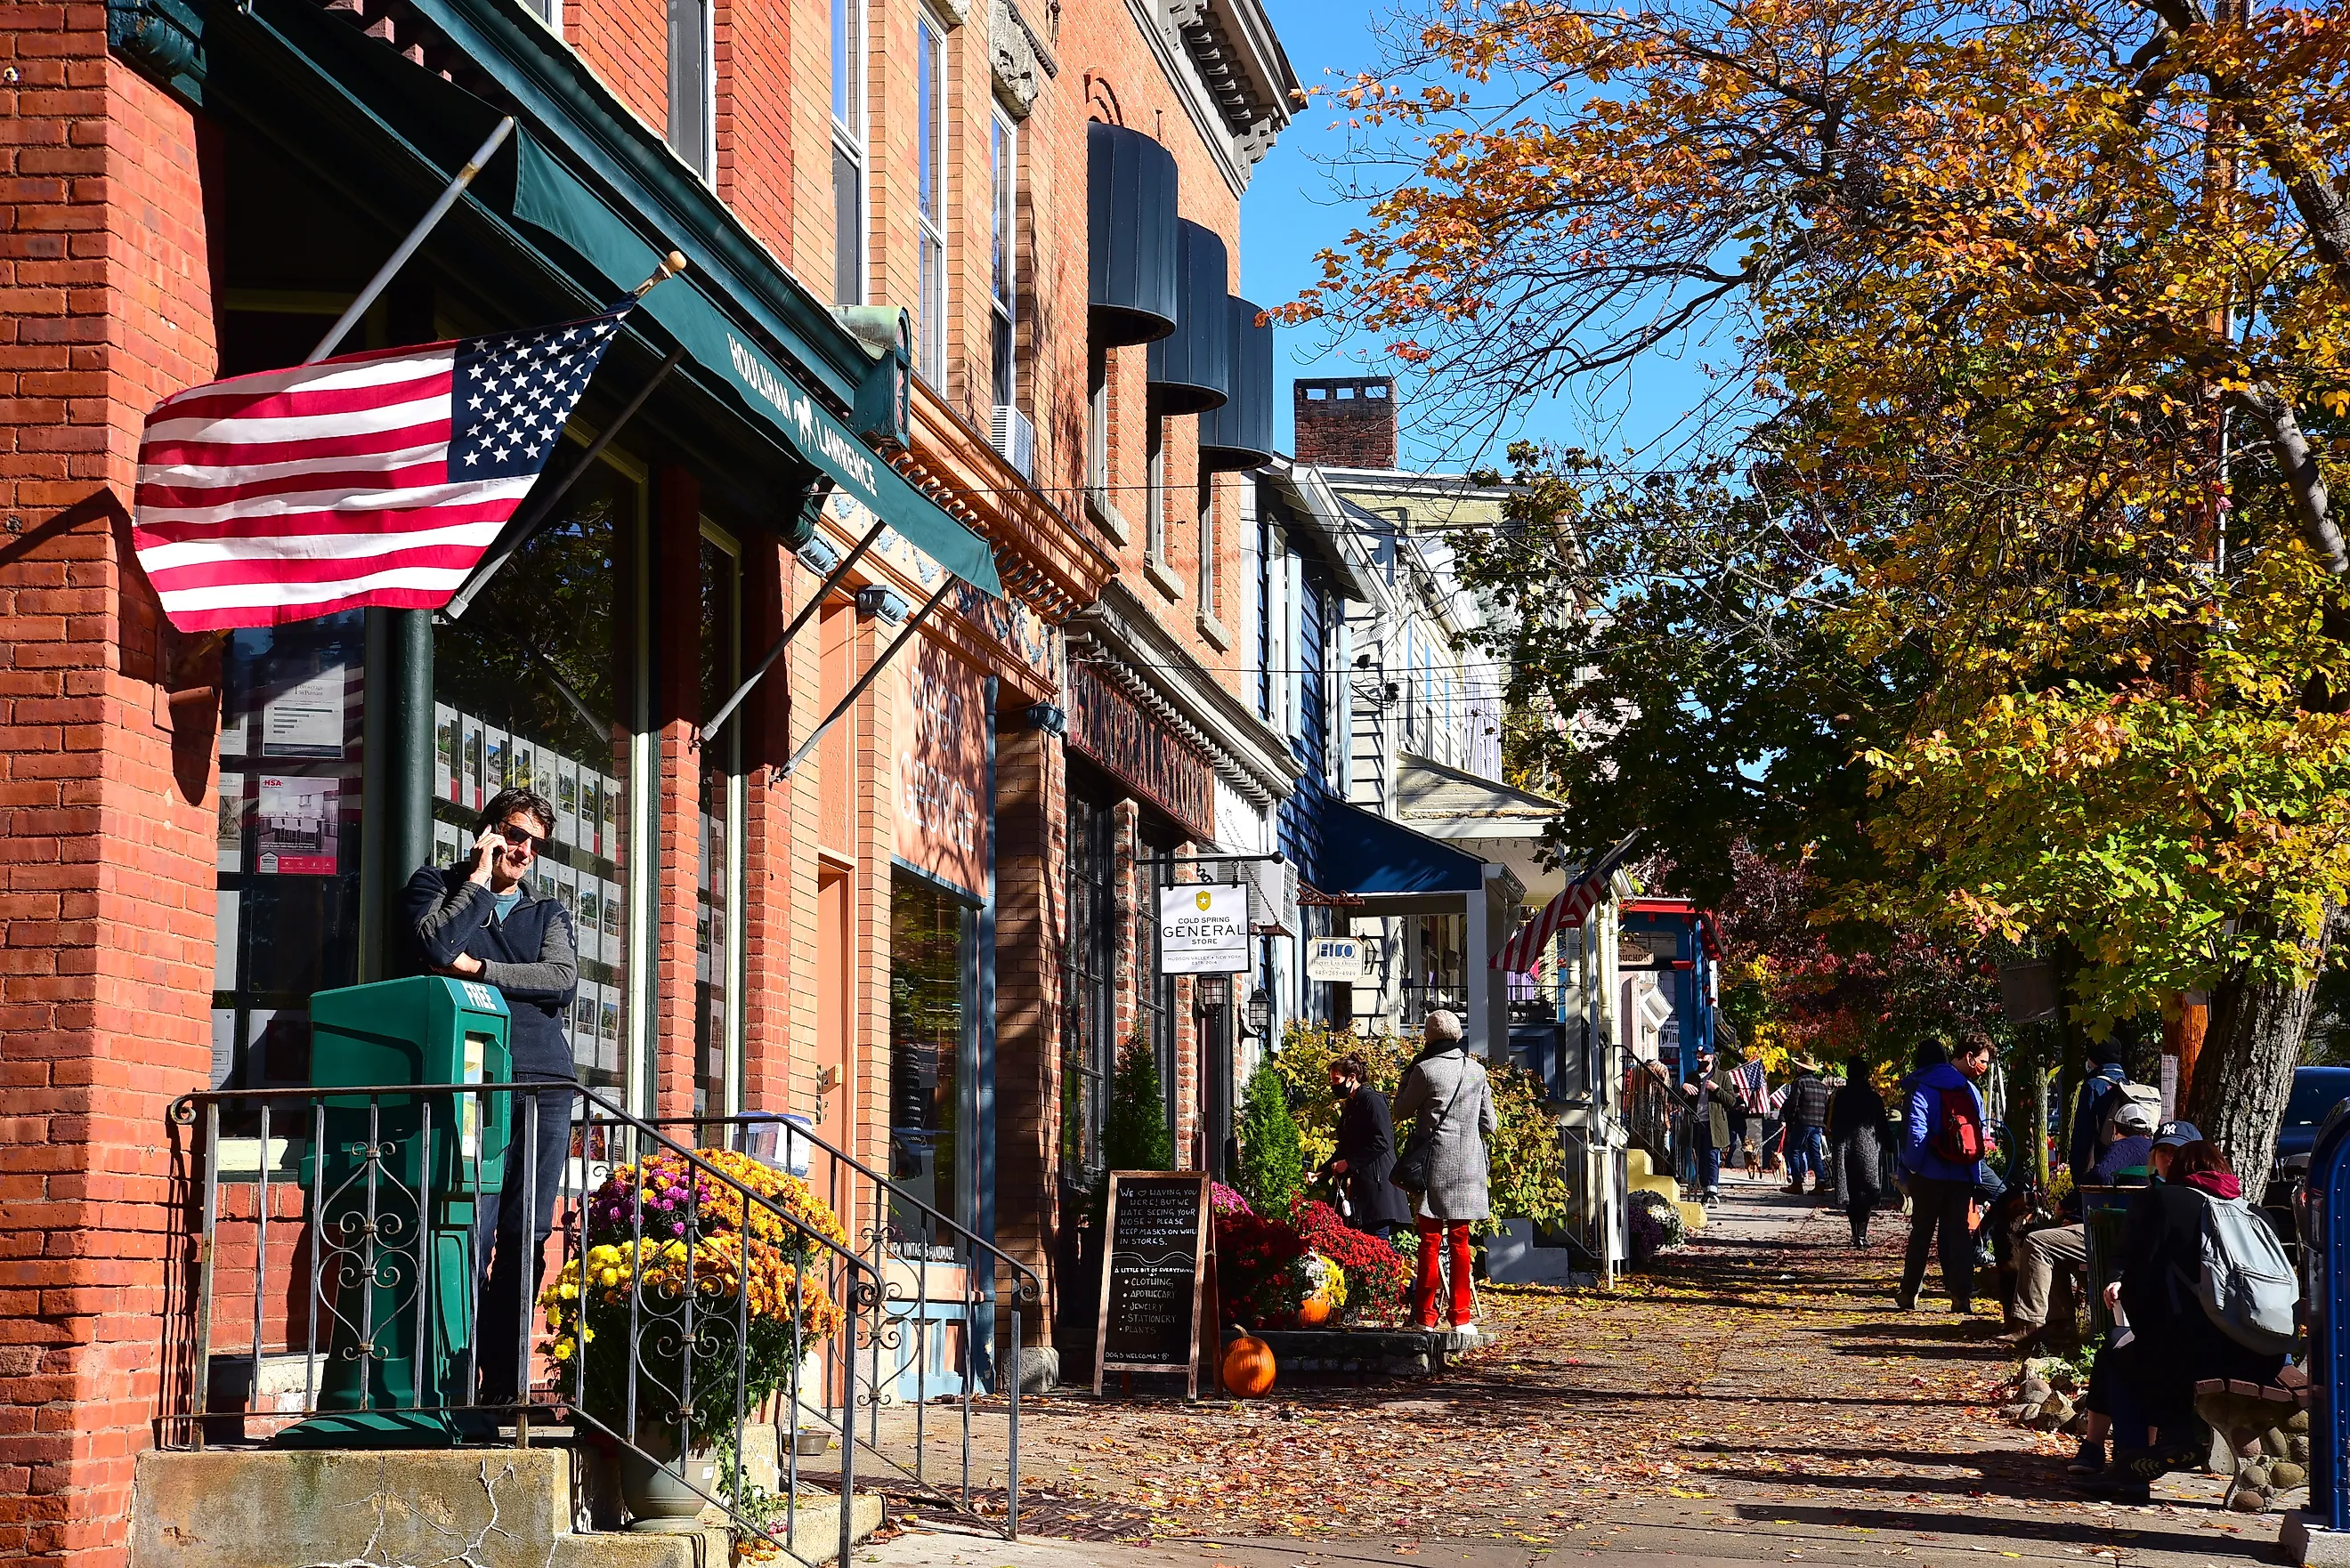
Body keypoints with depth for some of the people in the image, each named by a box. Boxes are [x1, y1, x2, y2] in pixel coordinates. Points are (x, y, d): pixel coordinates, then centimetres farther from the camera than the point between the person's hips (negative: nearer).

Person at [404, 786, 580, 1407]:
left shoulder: (548, 912, 23)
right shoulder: (438, 885, 15)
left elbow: (562, 979, 4)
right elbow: (436, 947, -7)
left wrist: (478, 970, -3)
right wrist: (479, 877, 1)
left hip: (545, 1082, 4)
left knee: (527, 1237, -1)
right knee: (471, 1232, -13)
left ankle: (505, 1385, 1)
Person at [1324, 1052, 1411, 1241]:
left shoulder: (1372, 1100, -9)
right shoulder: (1350, 1106, 19)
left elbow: (1381, 1142, -18)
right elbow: (1345, 1150, 24)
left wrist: (1348, 1163, -16)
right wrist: (1321, 1173, 13)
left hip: (1376, 1185, -9)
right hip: (1358, 1188, 9)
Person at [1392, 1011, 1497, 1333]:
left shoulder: (1425, 1070, -8)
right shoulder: (1477, 1070, 5)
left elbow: (1401, 1111, 4)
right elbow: (1490, 1125, 9)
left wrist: (1408, 1073, 11)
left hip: (1435, 1161, -3)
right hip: (1468, 1166, 3)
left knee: (1430, 1240, 0)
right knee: (1460, 1241, 9)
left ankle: (1426, 1316, -2)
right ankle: (1461, 1316, 9)